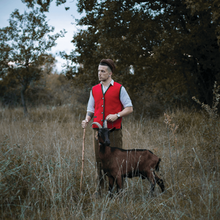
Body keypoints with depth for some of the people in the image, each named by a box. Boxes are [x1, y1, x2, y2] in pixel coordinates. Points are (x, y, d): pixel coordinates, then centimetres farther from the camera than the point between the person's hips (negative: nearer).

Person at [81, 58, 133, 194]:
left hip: (114, 131, -4)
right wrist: (87, 120, 0)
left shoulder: (119, 89, 2)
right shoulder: (94, 90, 14)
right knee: (99, 160, 5)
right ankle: (100, 189, 12)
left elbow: (129, 108, 2)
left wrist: (117, 115, -13)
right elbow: (90, 110, 20)